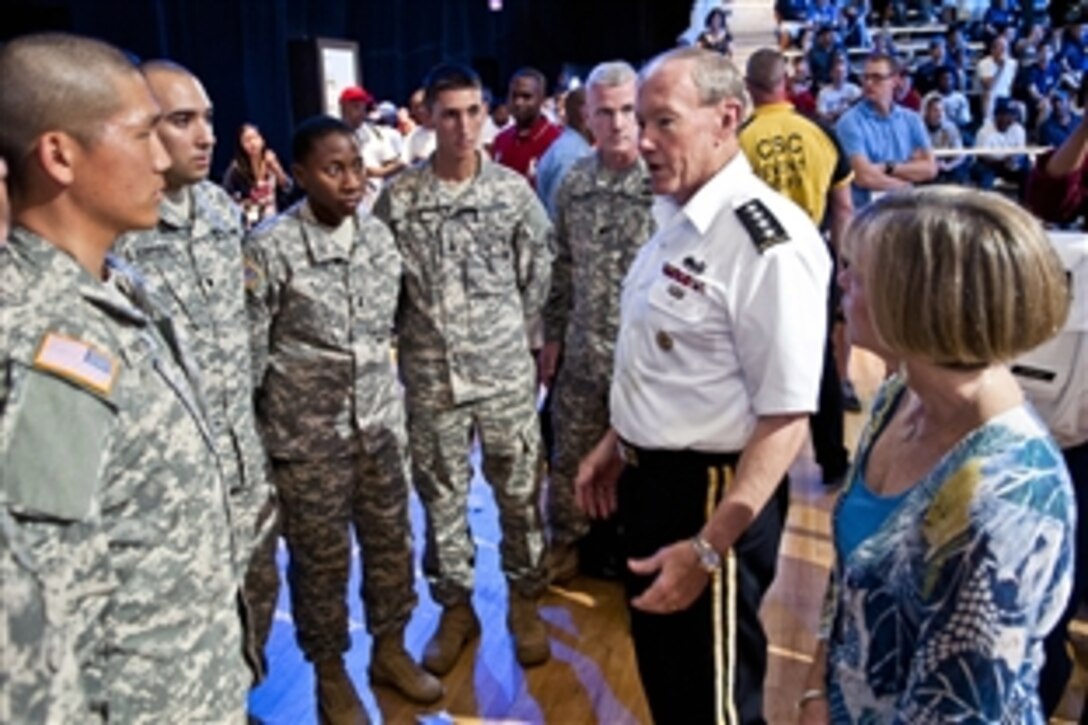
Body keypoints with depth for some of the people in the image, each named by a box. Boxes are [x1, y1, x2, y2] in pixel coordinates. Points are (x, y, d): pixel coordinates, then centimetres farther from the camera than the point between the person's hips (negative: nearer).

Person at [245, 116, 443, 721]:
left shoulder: (379, 234, 1)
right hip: (308, 428, -4)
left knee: (391, 540, 16)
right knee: (321, 555, 10)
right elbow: (249, 349, -8)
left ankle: (391, 649, 38)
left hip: (381, 418, 5)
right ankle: (330, 673, 31)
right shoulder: (271, 247, -13)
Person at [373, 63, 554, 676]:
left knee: (520, 492, 11)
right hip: (431, 376, 0)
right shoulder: (398, 198, -5)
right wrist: (410, 335, 3)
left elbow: (540, 267, 6)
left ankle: (524, 599, 30)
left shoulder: (513, 189, -3)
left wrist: (514, 332, 6)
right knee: (442, 498, 12)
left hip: (507, 370, 0)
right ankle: (456, 606, 30)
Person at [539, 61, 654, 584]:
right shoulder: (574, 183, 3)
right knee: (571, 455, 16)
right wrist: (552, 334, 11)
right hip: (584, 350, 4)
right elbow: (563, 265, 10)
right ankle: (569, 543, 38)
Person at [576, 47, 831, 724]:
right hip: (650, 478, 9)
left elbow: (786, 418, -24)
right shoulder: (676, 217, 4)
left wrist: (707, 548, -23)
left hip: (713, 495, -8)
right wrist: (617, 445, 20)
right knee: (662, 669, 26)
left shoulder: (769, 241, -25)